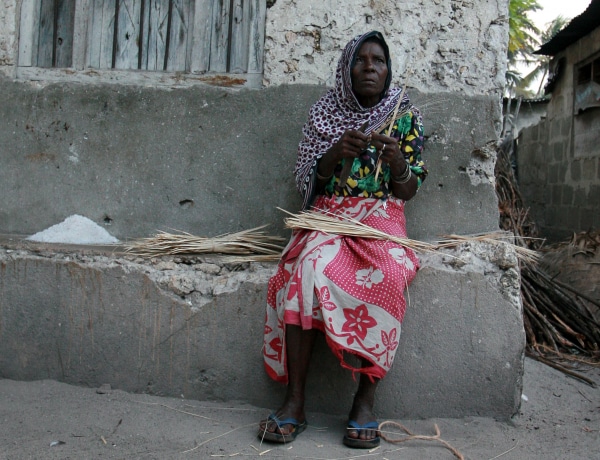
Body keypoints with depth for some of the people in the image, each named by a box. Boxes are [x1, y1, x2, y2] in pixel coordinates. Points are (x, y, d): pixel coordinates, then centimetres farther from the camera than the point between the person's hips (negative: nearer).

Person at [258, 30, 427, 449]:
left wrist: (397, 161, -15)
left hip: (380, 216, 0)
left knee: (386, 275, -35)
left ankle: (366, 400, -28)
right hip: (329, 214, 1)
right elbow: (307, 181, 5)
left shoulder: (405, 115, 9)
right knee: (309, 265, -34)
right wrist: (337, 153, -14)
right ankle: (295, 401, -31)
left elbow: (407, 191, 6)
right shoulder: (325, 112, 10)